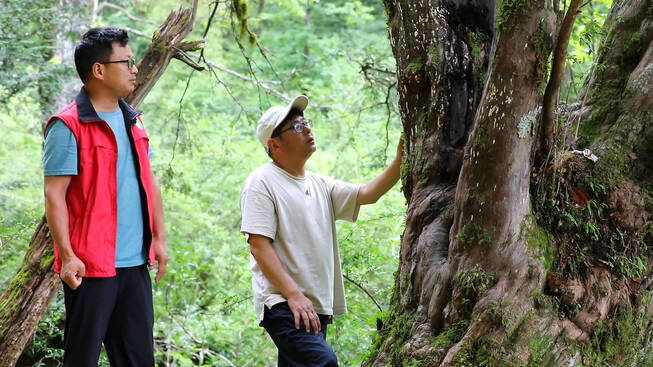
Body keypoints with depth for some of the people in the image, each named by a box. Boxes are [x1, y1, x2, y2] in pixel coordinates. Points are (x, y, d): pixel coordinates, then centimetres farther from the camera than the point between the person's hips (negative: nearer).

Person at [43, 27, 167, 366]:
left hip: (135, 262, 7)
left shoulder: (132, 120, 13)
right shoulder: (68, 126, -10)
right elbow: (54, 195, -13)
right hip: (91, 264, -7)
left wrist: (159, 238, 13)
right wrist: (67, 256, -19)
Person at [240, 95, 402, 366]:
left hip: (317, 307, 8)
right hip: (282, 303, -8)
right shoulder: (262, 183, -4)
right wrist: (294, 294, -21)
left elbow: (367, 194, 8)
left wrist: (399, 162, -7)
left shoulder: (320, 185, 18)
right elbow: (259, 245, -13)